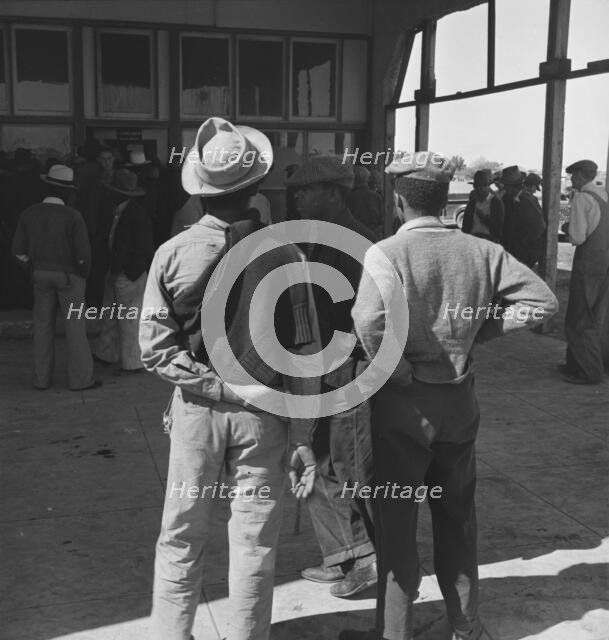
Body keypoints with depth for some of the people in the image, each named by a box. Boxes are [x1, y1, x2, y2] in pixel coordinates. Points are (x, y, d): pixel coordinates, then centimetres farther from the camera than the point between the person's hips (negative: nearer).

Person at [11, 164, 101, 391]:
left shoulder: (29, 213, -4)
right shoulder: (72, 217, -18)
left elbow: (19, 250, -1)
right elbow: (83, 253, -19)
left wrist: (34, 270, 12)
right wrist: (83, 273, 0)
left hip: (41, 275, 4)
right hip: (69, 276, -4)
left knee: (43, 325, 13)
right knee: (75, 326, 4)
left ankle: (42, 378, 18)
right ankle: (80, 378, 9)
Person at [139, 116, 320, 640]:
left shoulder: (172, 253, -9)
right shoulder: (284, 253, -11)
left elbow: (156, 351, -12)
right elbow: (305, 354, -10)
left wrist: (221, 386, -8)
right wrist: (303, 438, -5)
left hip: (195, 411, 1)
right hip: (264, 417, -1)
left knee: (180, 541, 16)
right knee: (255, 546, 13)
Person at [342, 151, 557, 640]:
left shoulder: (387, 253, -16)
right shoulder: (482, 251, -2)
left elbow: (370, 321, -33)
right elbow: (542, 300, -3)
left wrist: (399, 371, -17)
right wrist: (479, 330, -1)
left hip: (404, 402, -4)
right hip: (461, 400, 5)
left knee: (396, 522, 10)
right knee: (457, 517, 21)